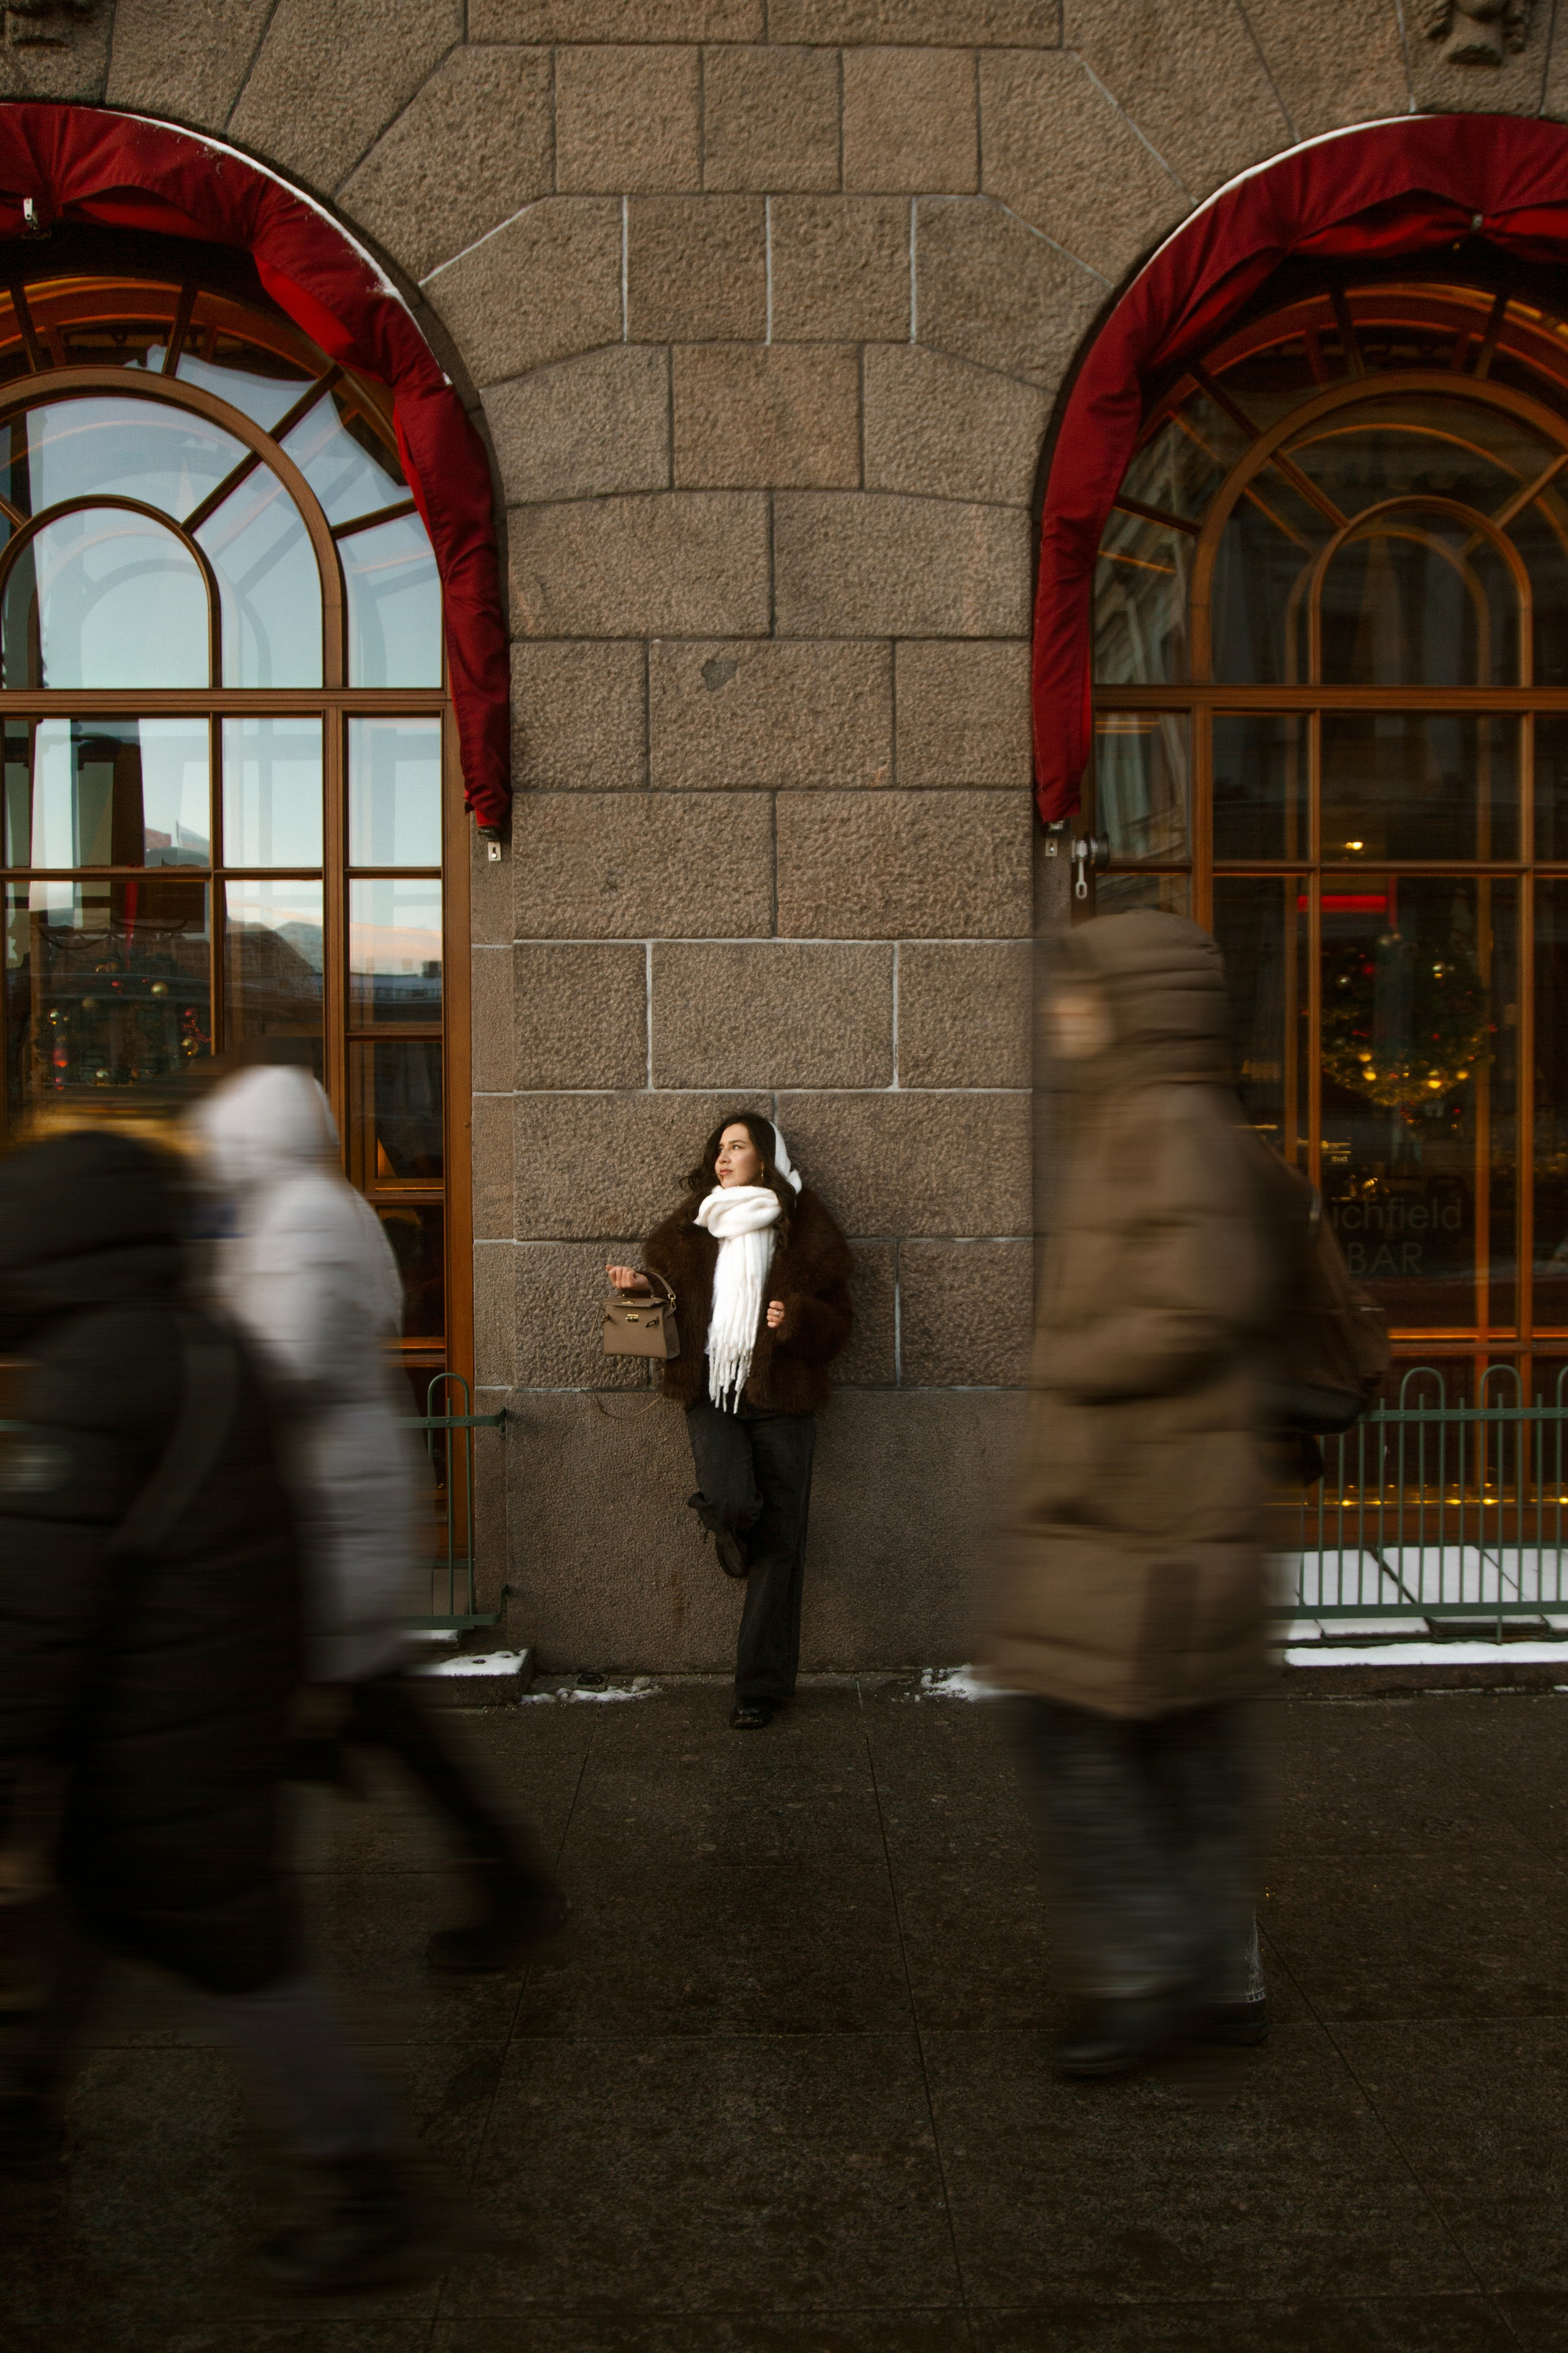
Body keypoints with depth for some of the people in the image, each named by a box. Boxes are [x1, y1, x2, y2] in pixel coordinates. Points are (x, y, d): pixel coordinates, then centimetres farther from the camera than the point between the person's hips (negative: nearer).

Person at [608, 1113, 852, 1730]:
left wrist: (797, 1319, -16)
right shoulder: (693, 1228, 12)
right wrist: (639, 1288, 1)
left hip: (779, 1398, -1)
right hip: (710, 1393, 1)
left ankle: (762, 1686, 12)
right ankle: (736, 1536, 15)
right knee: (728, 1503, -25)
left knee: (776, 1543, 0)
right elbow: (673, 1303, 22)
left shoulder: (803, 1230, 3)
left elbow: (835, 1320, 5)